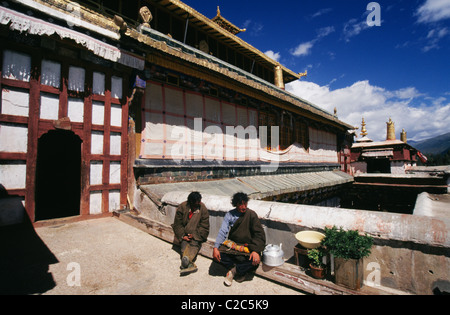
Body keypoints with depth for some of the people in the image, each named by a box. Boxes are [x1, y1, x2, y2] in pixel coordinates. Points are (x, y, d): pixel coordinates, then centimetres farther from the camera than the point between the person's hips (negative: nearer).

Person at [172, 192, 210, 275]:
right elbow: (177, 224, 0)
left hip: (196, 235, -1)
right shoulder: (182, 207, -7)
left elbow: (204, 227, -5)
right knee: (184, 245, -23)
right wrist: (182, 236, -11)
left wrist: (194, 235, -15)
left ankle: (186, 259, -47)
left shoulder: (203, 208, -8)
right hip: (185, 235, 1)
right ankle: (190, 265, -39)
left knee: (195, 244, -28)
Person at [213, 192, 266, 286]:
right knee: (218, 254, -23)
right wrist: (215, 247, -20)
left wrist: (256, 251, -24)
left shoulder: (251, 214, -8)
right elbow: (223, 232, -6)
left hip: (248, 246, -2)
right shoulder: (230, 215, -2)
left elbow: (259, 234, -10)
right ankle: (242, 271, -6)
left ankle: (233, 271, -5)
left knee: (255, 261, -30)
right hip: (232, 245, 2)